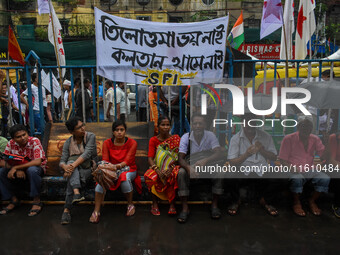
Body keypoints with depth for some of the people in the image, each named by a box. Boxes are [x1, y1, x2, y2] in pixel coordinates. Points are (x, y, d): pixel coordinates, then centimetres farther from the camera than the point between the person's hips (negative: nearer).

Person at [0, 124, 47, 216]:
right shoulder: (11, 143, -8)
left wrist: (16, 167, -34)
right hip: (19, 170, 4)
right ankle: (14, 200, -1)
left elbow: (37, 162, -32)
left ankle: (37, 201, -21)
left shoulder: (34, 141, -20)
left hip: (37, 168, -4)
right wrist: (17, 170, -26)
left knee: (32, 170, -38)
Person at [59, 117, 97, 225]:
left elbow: (87, 153, -21)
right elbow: (62, 160, -4)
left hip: (88, 167, -2)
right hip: (73, 166, 2)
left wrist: (73, 165, -35)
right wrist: (65, 166, -30)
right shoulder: (68, 142, 3)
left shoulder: (90, 136, -6)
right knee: (71, 162, -34)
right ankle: (76, 192, -52)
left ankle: (67, 209, -33)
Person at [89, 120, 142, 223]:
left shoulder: (132, 143, -7)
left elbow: (127, 161, -18)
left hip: (128, 169, -2)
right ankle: (96, 212, -26)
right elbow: (105, 160, -6)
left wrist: (115, 166, -37)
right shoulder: (107, 143, 0)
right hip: (112, 170, 2)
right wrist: (104, 166, -31)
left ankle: (130, 205, -11)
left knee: (124, 178, -37)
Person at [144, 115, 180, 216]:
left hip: (172, 167, -1)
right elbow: (150, 158, -6)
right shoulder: (153, 140, 4)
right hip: (158, 167, 1)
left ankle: (172, 204, -23)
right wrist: (156, 168, -27)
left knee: (175, 175, -37)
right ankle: (155, 203, -15)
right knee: (149, 175, -33)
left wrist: (170, 167, -25)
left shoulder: (176, 138, 2)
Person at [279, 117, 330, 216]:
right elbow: (283, 160, -3)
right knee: (297, 179, -37)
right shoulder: (288, 139, -1)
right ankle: (296, 203, -10)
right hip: (295, 171, -4)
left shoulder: (315, 139, 11)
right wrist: (292, 168, -20)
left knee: (325, 178, -24)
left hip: (310, 170, 4)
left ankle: (312, 201, -1)